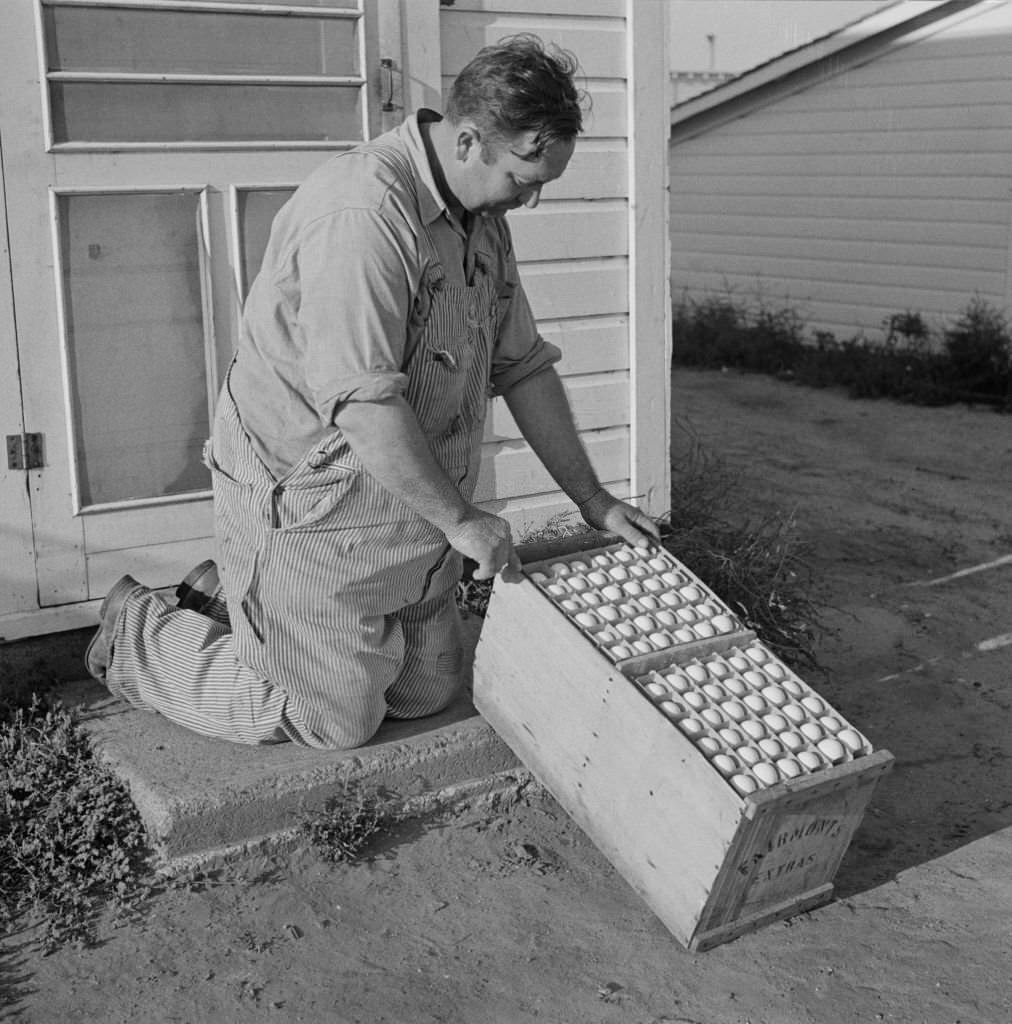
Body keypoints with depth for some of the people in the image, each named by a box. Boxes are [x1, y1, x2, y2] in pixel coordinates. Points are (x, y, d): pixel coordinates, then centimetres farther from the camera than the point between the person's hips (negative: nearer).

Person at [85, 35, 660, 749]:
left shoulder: (483, 219, 7)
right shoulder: (362, 209, -26)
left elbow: (523, 366, 12)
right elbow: (362, 401, -31)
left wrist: (591, 498, 9)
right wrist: (460, 521, -22)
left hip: (413, 506, 9)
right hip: (314, 509, -9)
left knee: (429, 692, 15)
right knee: (339, 721, 2)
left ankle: (237, 599, 29)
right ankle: (136, 632, 21)